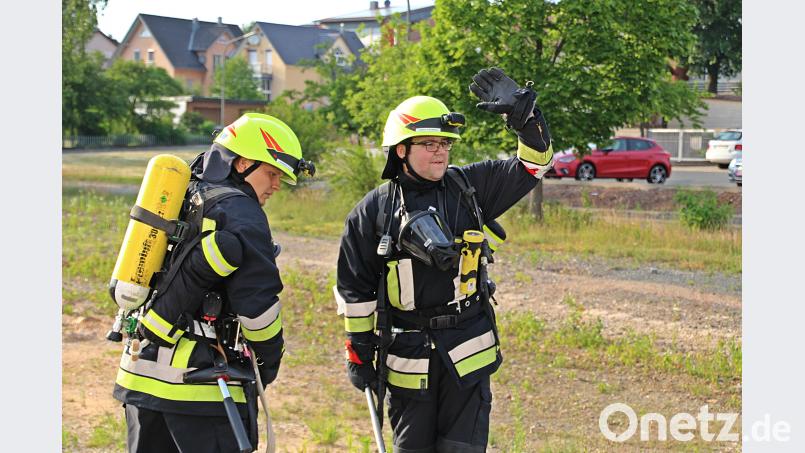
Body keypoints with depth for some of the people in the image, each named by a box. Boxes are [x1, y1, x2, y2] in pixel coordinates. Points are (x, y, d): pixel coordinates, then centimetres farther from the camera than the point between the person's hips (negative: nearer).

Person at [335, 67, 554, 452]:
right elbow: (355, 289, 3)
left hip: (468, 352, 1)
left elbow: (533, 164, 2)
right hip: (407, 356, -1)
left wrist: (523, 115, -16)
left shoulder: (469, 187, 3)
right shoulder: (373, 210, -2)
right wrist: (359, 352, 4)